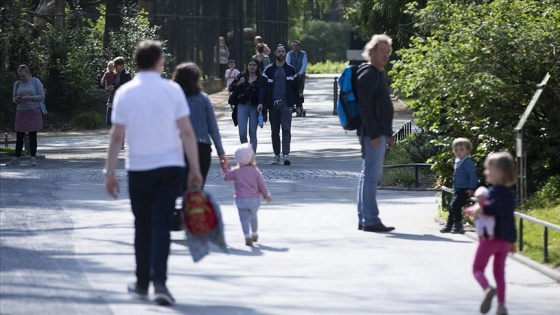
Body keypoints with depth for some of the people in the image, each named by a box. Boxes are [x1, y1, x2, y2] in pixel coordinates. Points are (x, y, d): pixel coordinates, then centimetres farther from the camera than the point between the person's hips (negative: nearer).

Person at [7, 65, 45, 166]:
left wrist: (30, 98, -18)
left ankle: (33, 158, 2)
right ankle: (16, 158, 8)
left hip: (34, 111, -3)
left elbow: (42, 96, -4)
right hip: (21, 111, 3)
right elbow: (14, 97, 15)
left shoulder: (35, 81, -2)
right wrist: (16, 100, -9)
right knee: (19, 136, 3)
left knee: (32, 135, -2)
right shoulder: (17, 84, 8)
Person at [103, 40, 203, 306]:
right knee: (162, 225, -2)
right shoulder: (172, 90, -4)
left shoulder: (124, 93, -3)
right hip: (170, 165, -1)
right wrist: (195, 168, -1)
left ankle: (142, 283, 20)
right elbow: (187, 132, -7)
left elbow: (117, 136, -5)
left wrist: (110, 173, 0)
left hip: (139, 167, 1)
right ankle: (159, 281, -16)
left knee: (143, 226, 13)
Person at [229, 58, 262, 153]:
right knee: (242, 133, -5)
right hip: (242, 107, 1)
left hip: (255, 108, -1)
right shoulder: (241, 76, 5)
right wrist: (238, 83, -14)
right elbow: (231, 88, 5)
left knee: (253, 133, 2)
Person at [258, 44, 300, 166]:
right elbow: (262, 86, 0)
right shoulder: (268, 69, 6)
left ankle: (286, 154, -19)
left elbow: (295, 87, 12)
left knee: (286, 129, -12)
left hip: (286, 104, -1)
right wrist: (261, 102, -11)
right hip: (272, 104, 1)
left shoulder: (290, 69, 9)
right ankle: (276, 155, 13)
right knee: (274, 131, 7)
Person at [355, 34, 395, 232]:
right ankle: (370, 220, -10)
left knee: (370, 175, 12)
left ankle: (364, 219, 17)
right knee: (371, 175, -10)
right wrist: (374, 134, -23)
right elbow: (365, 106, -20)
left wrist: (388, 134, 21)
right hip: (372, 133, -10)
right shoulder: (368, 73, -12)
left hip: (380, 133, 10)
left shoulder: (379, 74, 19)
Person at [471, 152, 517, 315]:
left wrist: (482, 210, -28)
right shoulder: (510, 193, 11)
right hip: (506, 239, 7)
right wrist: (512, 241, 22)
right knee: (499, 272, 15)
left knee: (478, 268, 1)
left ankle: (488, 289, -28)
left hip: (490, 237, -7)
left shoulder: (494, 191, -14)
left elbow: (496, 207, -34)